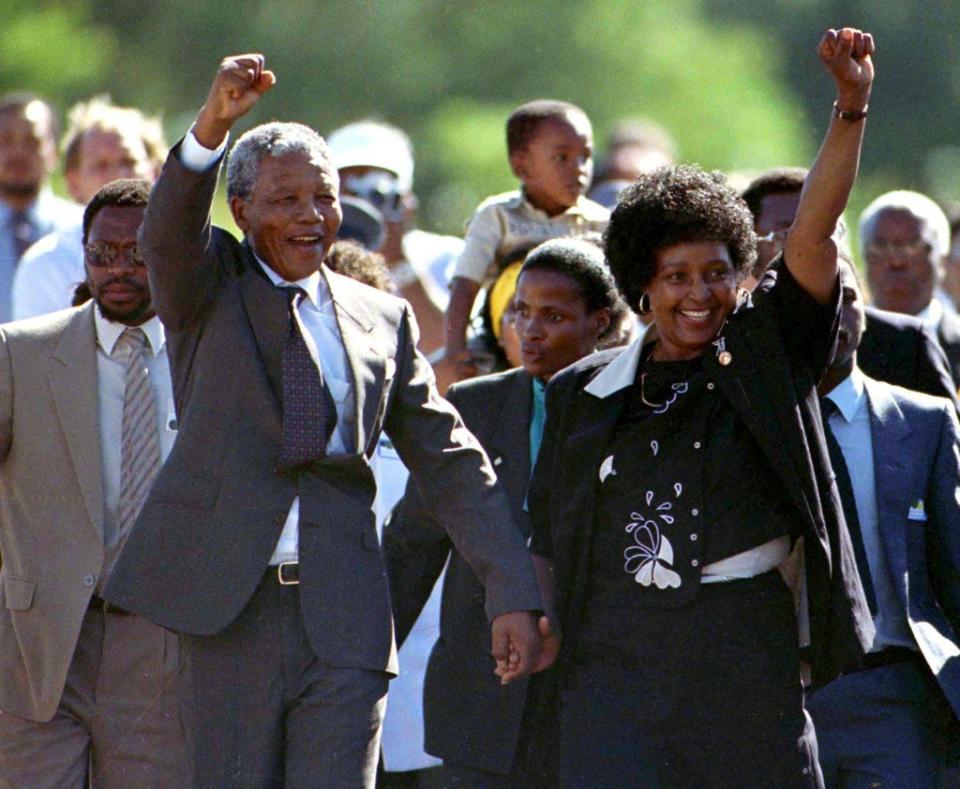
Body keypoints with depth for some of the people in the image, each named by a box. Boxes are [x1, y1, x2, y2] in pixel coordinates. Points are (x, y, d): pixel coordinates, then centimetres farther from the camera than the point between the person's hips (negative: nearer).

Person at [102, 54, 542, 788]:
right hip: (225, 613, -2)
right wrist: (213, 126, -35)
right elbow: (167, 233, -16)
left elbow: (451, 461, 15)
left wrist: (513, 591, 6)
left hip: (344, 617, 2)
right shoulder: (209, 286, 7)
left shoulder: (383, 318, 14)